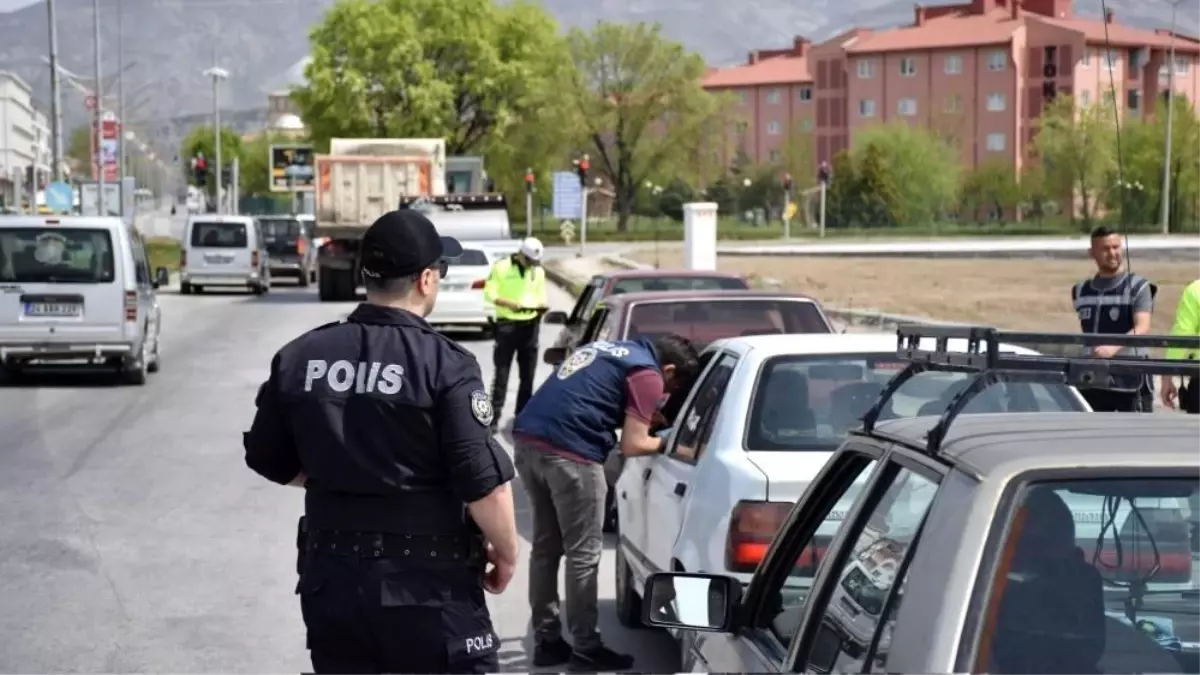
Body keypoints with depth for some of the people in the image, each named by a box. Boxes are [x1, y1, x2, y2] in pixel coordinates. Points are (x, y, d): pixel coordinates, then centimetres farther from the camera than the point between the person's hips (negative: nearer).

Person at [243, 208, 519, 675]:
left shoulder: (299, 358, 1)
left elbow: (270, 459, 12)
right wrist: (506, 553, 0)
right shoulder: (445, 365, -14)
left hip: (331, 579, 5)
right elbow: (484, 482, -16)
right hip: (428, 586, -5)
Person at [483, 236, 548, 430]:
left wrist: (542, 306, -10)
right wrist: (508, 303, -24)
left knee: (527, 374, 8)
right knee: (501, 373, -4)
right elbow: (489, 294, -7)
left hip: (530, 325, 4)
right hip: (506, 324, -4)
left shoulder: (539, 272, 11)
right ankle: (494, 416, -1)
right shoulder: (501, 267, -4)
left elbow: (540, 297, 14)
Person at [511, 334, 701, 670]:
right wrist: (665, 442, 16)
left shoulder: (608, 350, 25)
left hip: (527, 438, 9)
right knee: (583, 554, 3)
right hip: (568, 452, -9)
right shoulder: (647, 373, 0)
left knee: (545, 547, 17)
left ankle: (546, 641, 23)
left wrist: (646, 418, 33)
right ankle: (586, 649, 10)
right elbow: (632, 445, -3)